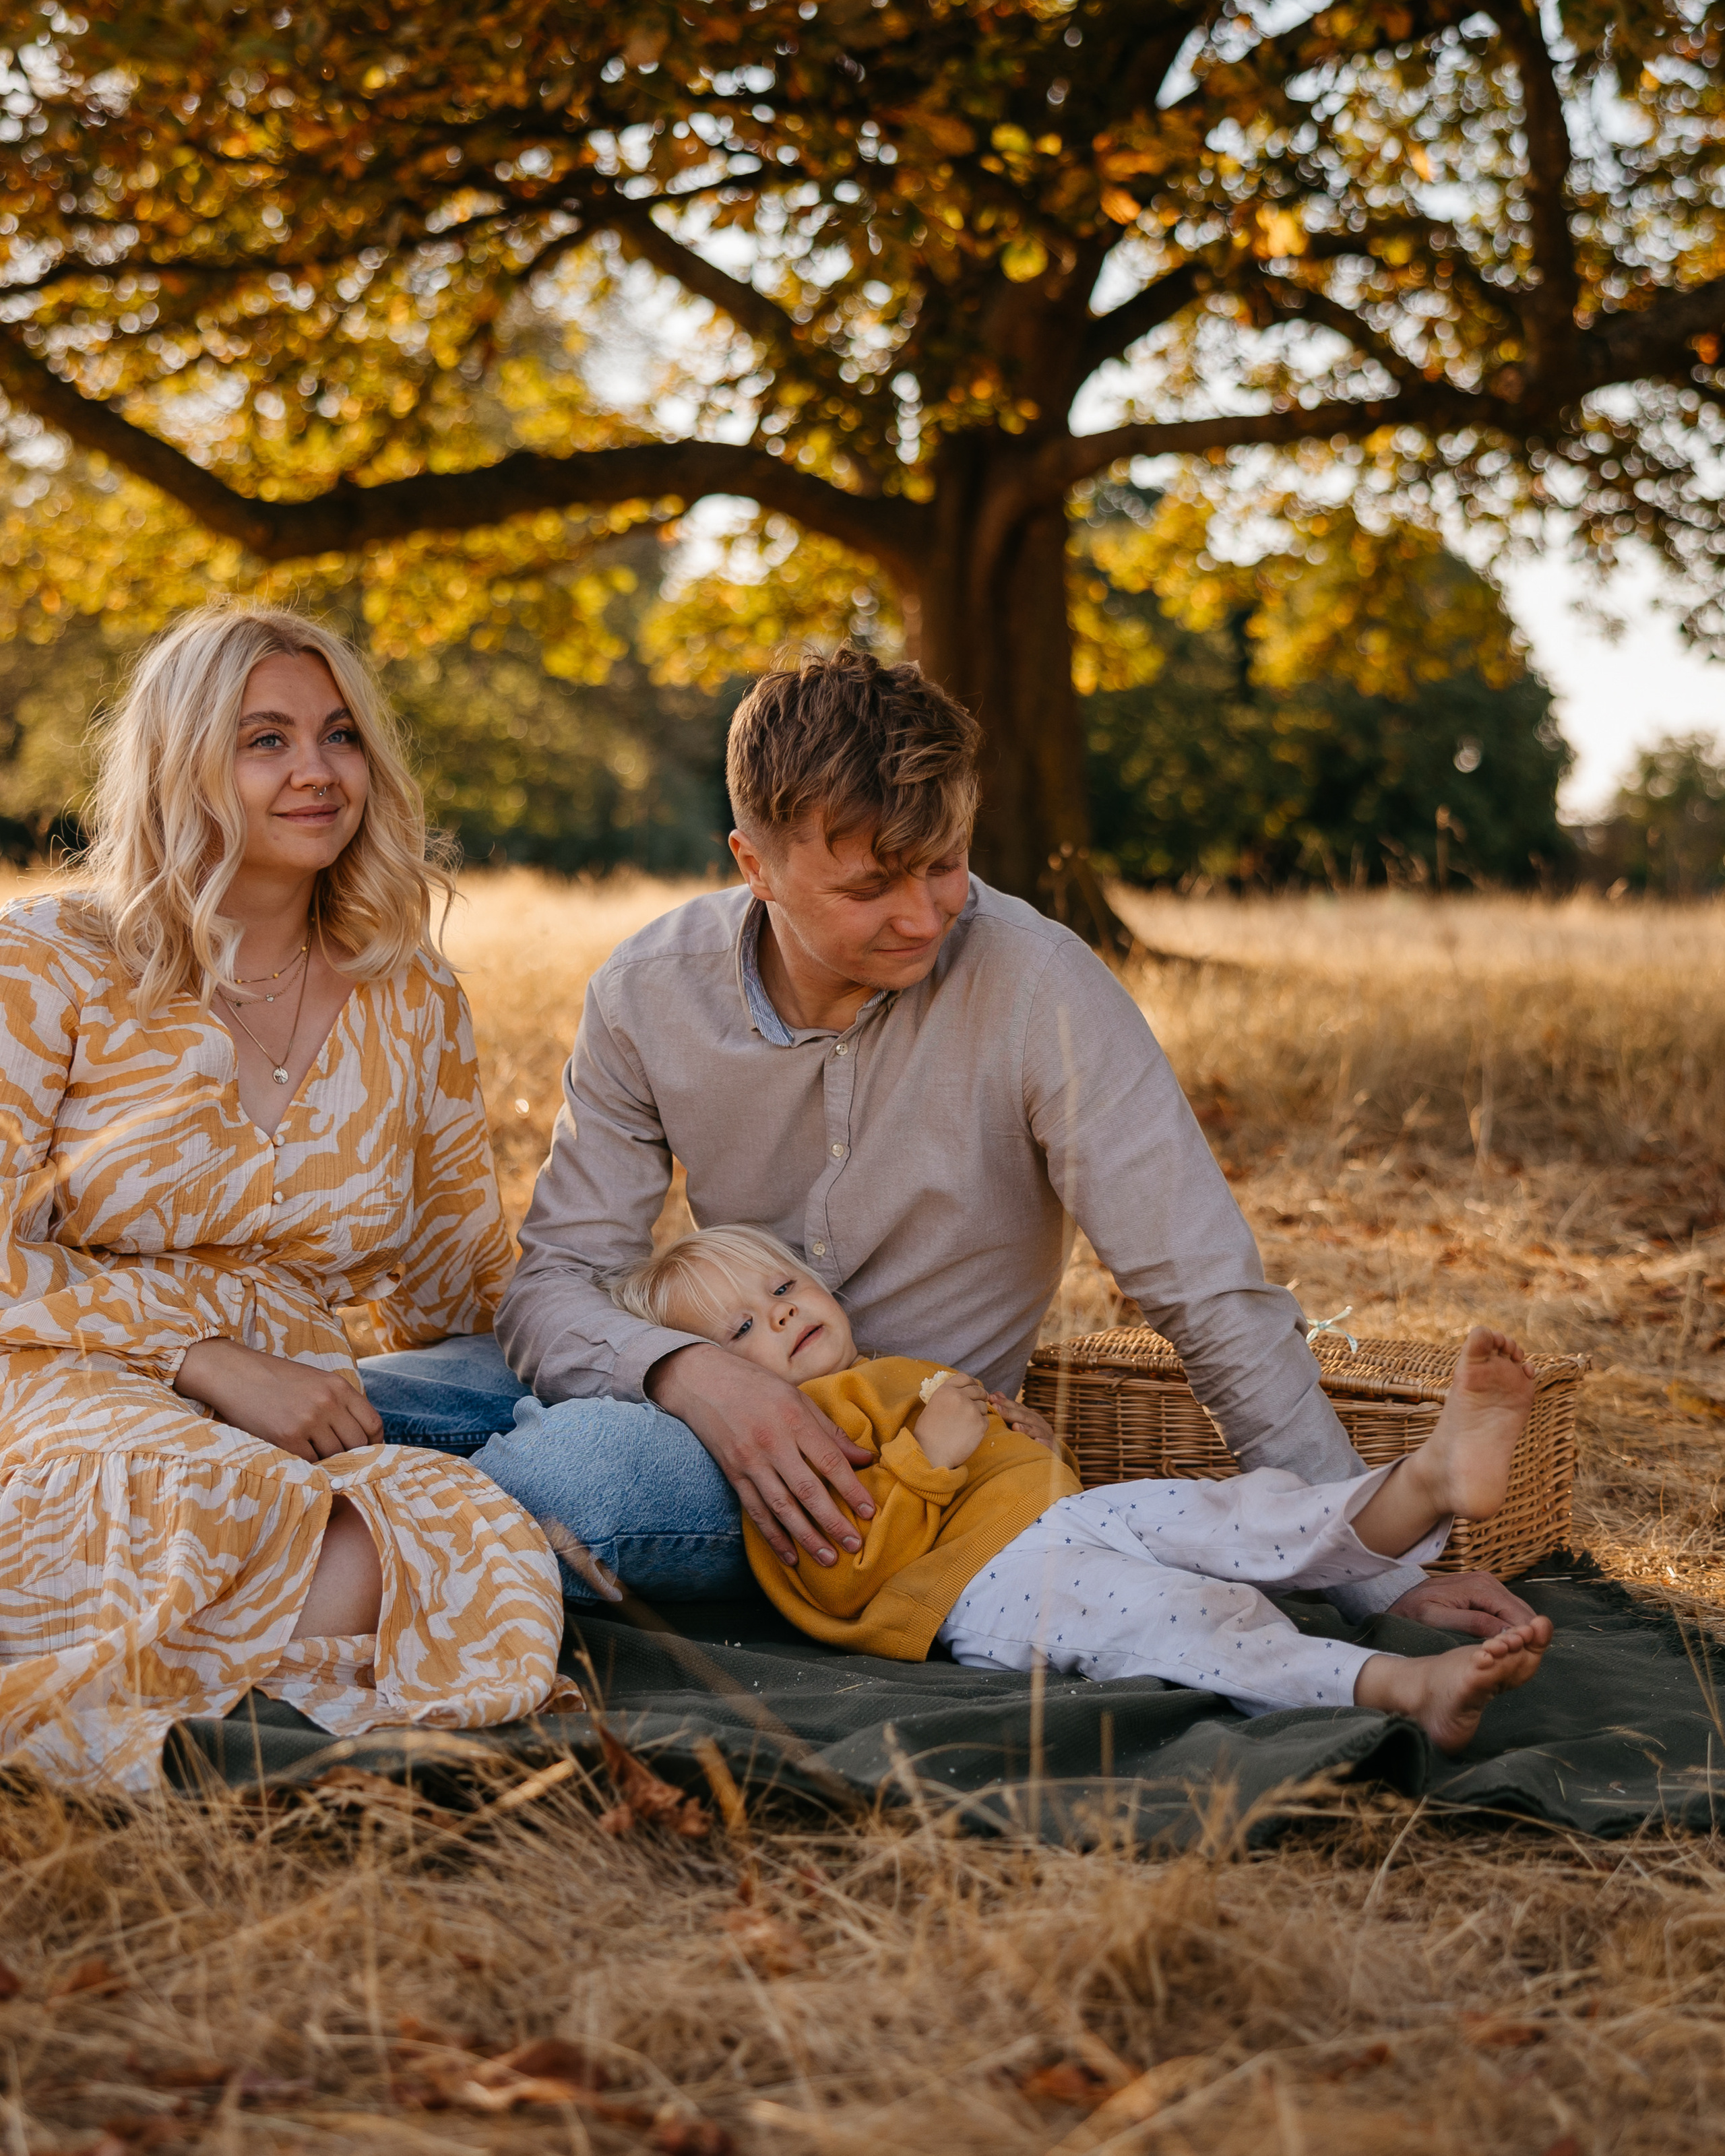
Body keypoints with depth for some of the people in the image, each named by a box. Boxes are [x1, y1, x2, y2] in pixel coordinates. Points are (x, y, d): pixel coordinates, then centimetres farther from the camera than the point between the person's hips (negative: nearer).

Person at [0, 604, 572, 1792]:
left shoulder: (411, 996, 13)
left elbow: (460, 1290, 19)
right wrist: (211, 1362, -14)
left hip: (291, 1424, 4)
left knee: (485, 1555, -32)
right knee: (218, 1510, -40)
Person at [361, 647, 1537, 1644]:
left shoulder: (1039, 989, -21)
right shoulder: (648, 994, -9)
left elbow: (1217, 1299, -18)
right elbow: (557, 1281, -8)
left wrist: (1381, 1575, -20)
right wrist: (694, 1373, -30)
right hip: (714, 1399, 3)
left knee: (587, 1466, -33)